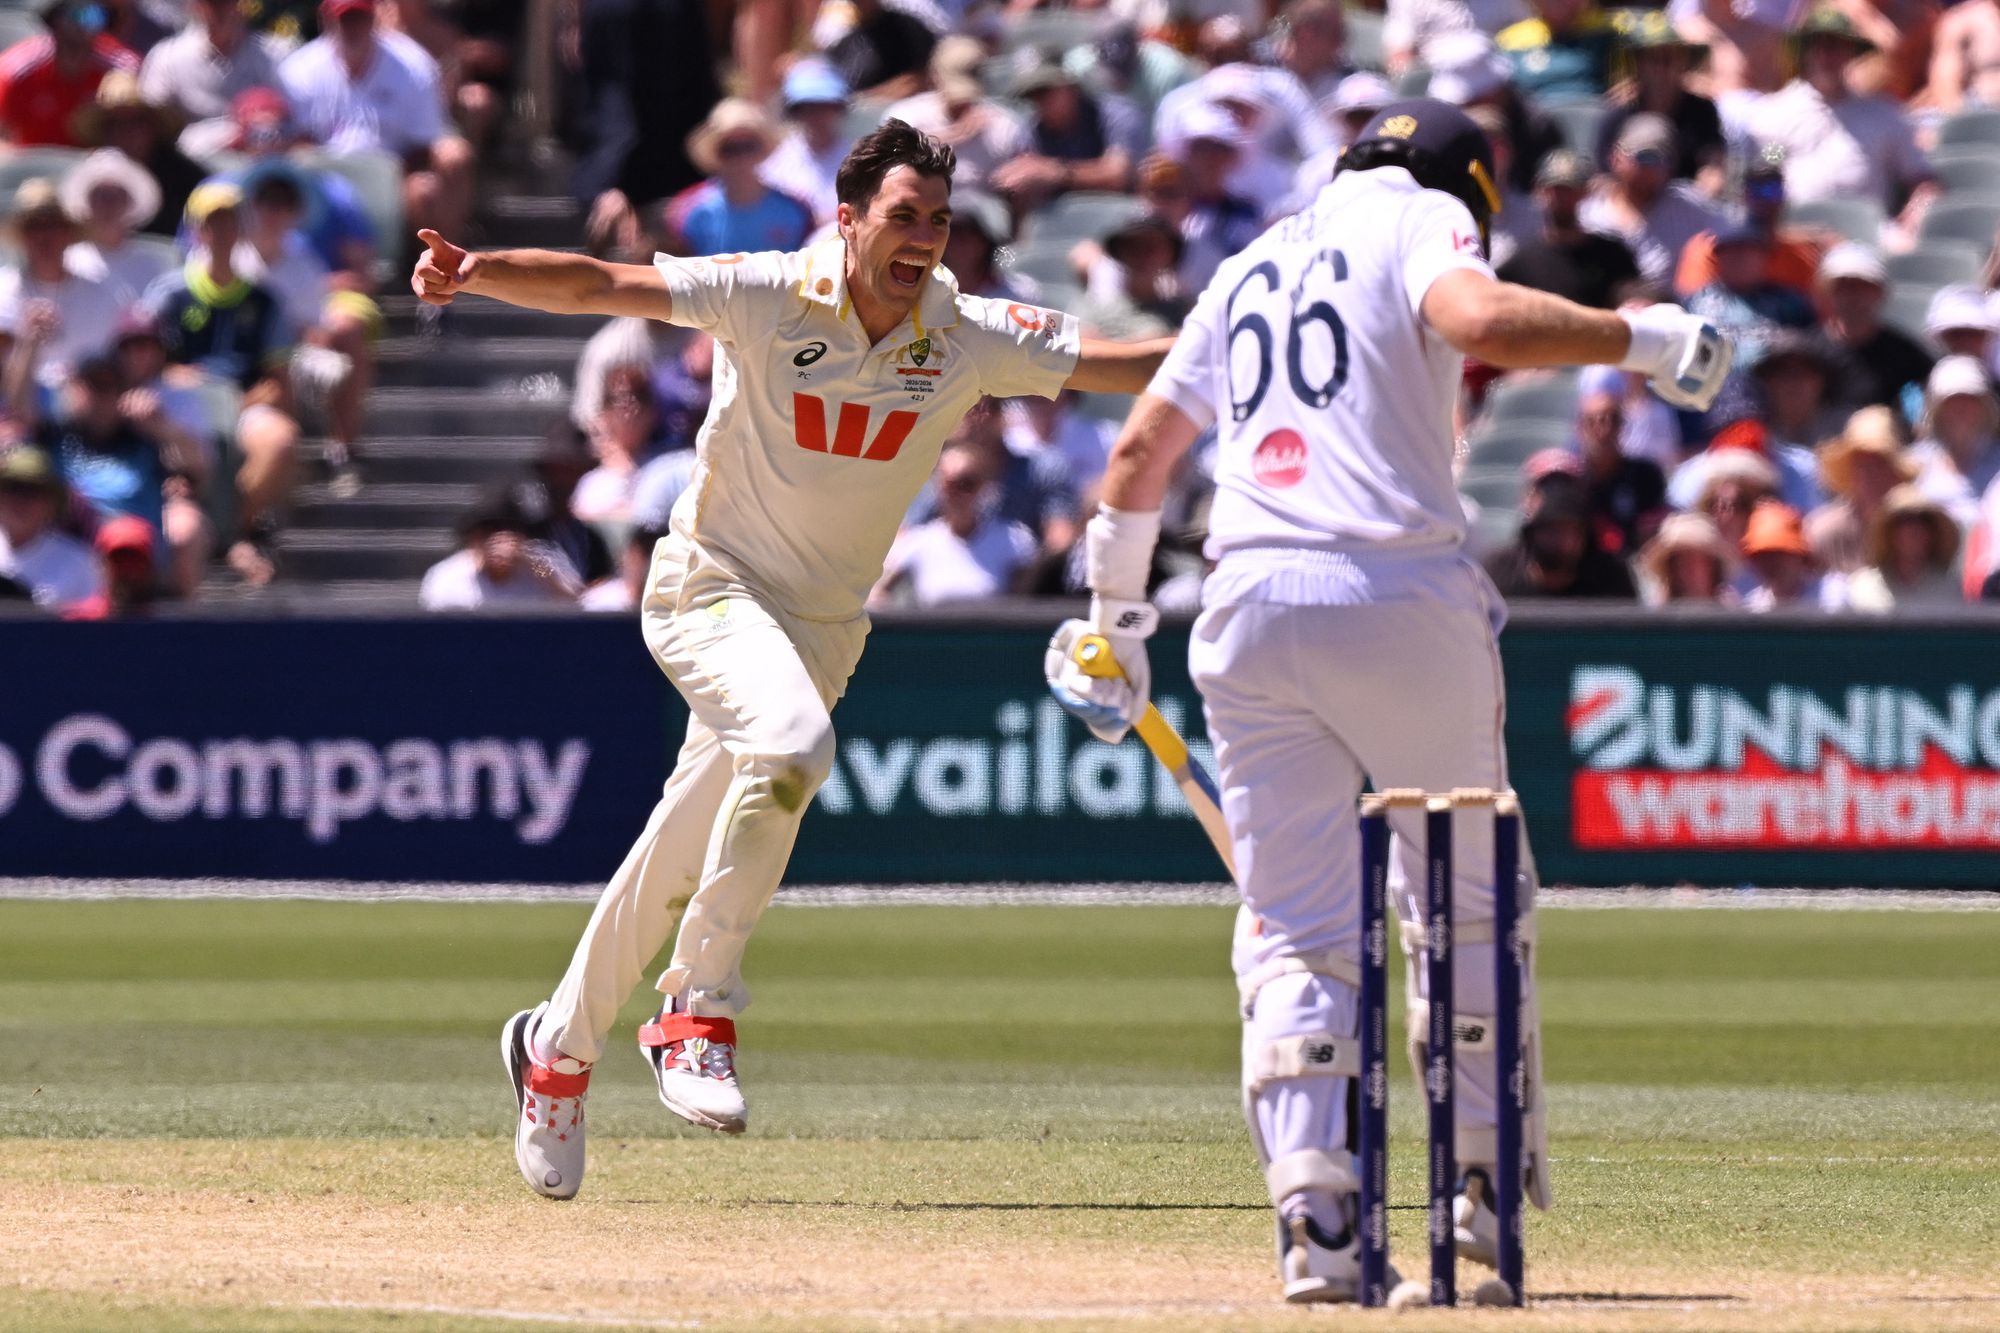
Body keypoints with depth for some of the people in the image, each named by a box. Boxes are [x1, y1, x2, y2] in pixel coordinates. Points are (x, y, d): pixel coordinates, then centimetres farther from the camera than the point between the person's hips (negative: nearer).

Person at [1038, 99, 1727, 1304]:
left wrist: (1118, 616, 36)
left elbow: (1140, 451, 26)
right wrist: (1641, 339, -6)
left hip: (1248, 605, 4)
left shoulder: (1251, 268, 24)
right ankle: (1489, 1184, 11)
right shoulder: (1423, 216, 6)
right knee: (1469, 901, 11)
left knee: (1295, 931, 4)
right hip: (1400, 595, -4)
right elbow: (1479, 319, -17)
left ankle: (1317, 1221, -10)